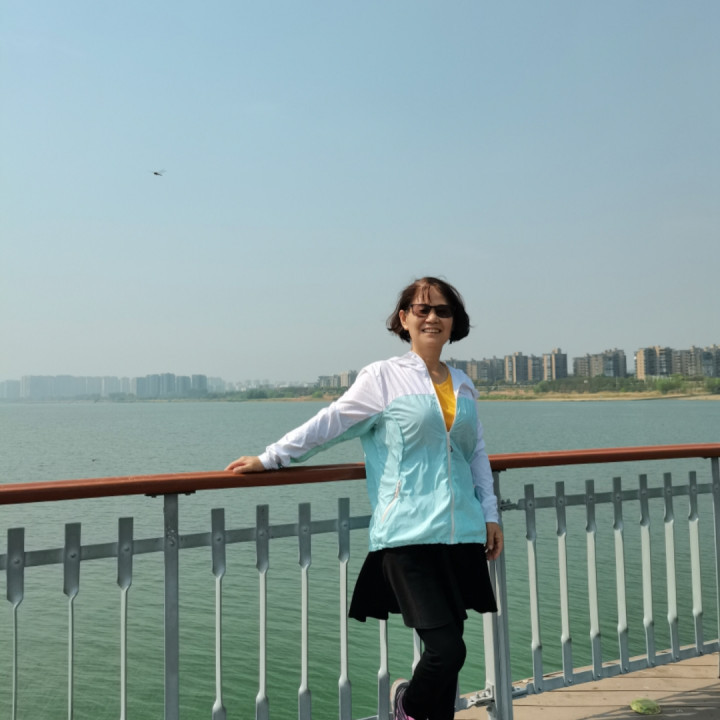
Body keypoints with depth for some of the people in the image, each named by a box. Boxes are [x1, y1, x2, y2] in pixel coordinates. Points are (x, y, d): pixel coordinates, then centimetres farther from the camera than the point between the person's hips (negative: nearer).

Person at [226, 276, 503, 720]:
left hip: (461, 534, 5)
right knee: (447, 650, -9)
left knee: (447, 648, 8)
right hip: (408, 535, -5)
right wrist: (269, 459, 0)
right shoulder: (383, 377, -1)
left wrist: (490, 514, 15)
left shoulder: (463, 385, 14)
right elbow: (328, 425, 1)